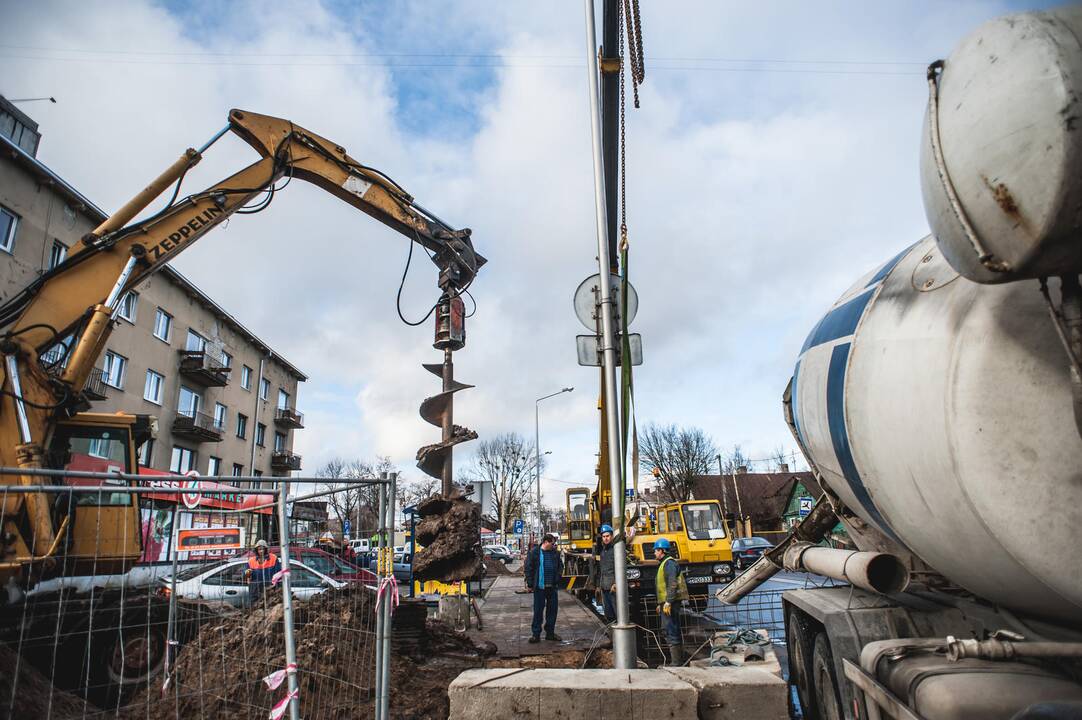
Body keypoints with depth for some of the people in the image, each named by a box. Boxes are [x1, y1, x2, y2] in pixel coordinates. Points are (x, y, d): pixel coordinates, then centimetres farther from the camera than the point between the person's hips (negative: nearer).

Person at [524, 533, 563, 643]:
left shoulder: (555, 553, 8)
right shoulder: (534, 553, -6)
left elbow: (560, 566, 17)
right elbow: (528, 568, -6)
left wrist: (557, 579, 5)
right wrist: (530, 584, -8)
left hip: (552, 587, 5)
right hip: (539, 587, -4)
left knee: (552, 609, 9)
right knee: (538, 610, 1)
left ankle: (550, 632, 22)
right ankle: (536, 634, 11)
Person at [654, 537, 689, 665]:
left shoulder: (669, 563, -12)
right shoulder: (664, 563, 21)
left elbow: (672, 584, -22)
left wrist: (668, 602, -25)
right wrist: (660, 604, 25)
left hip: (670, 603, -11)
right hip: (666, 602, 11)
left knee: (671, 631, -10)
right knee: (674, 631, 15)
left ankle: (676, 662, -8)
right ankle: (680, 659, 22)